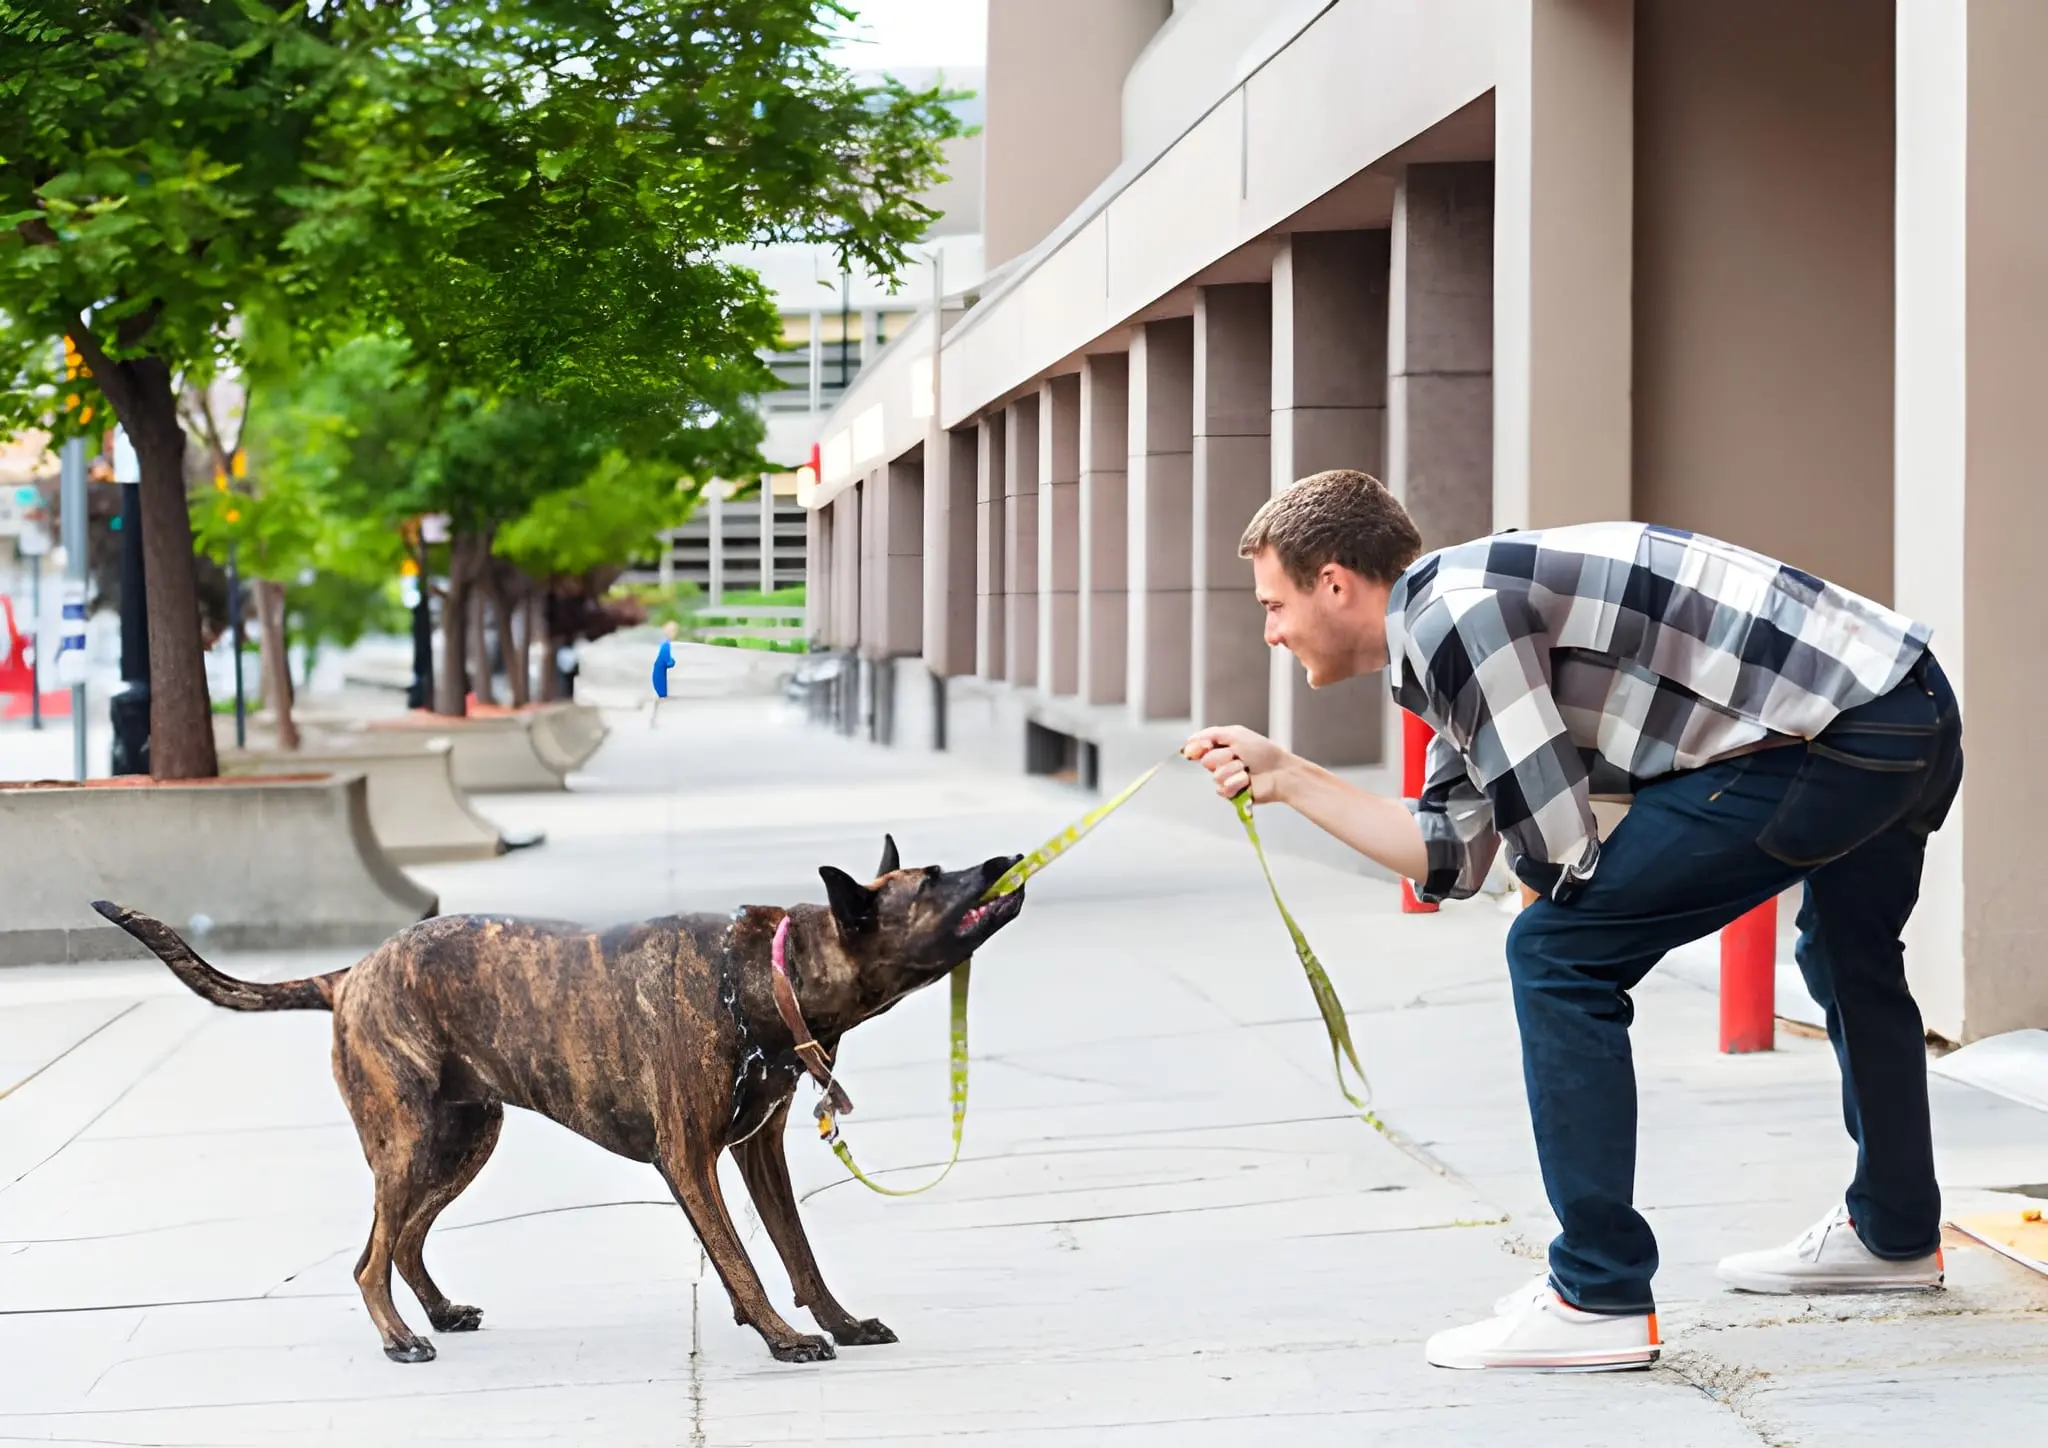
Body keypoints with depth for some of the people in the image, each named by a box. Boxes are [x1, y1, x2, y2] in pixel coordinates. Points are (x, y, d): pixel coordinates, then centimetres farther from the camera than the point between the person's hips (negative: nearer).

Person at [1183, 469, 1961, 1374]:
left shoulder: (1447, 614, -13)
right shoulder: (1459, 621, 18)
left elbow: (1558, 857, -15)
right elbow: (1448, 857, 21)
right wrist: (1281, 776, 21)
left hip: (1835, 737, -10)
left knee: (1559, 953, -6)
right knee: (1851, 959, 35)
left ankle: (1600, 1300, -2)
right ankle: (1893, 1232, 56)